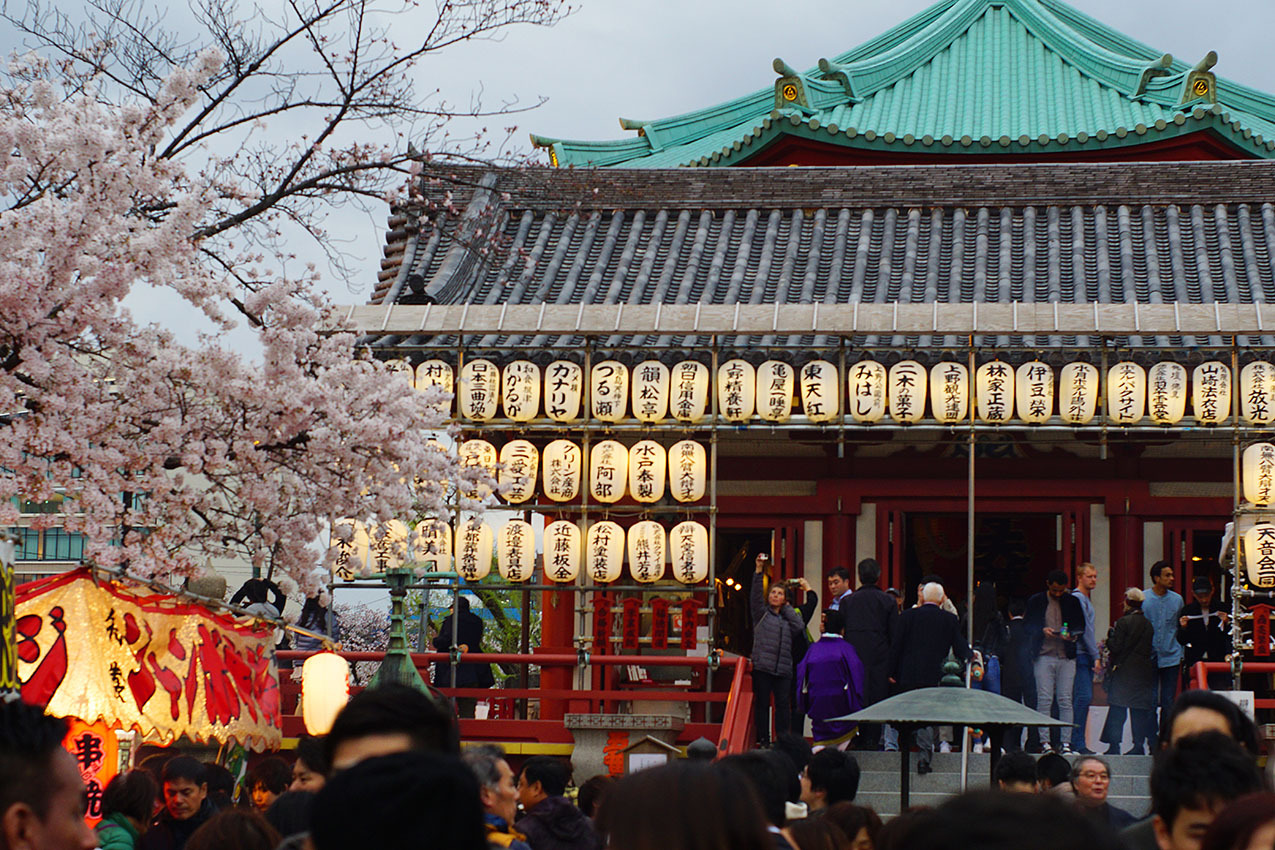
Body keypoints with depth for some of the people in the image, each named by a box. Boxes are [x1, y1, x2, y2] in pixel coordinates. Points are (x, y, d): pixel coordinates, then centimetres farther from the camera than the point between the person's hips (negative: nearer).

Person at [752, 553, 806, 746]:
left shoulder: (787, 617, 20)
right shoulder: (761, 613, 11)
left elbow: (800, 627, 2)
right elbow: (756, 594, -2)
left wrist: (787, 607, 10)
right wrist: (758, 571, -10)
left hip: (783, 669, 2)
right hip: (762, 666, -2)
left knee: (783, 704, -2)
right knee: (762, 703, 0)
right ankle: (763, 739, 5)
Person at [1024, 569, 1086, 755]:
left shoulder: (1072, 602, 9)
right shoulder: (1035, 602, 6)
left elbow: (1081, 626, 12)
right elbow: (1027, 626, 9)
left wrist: (1072, 635, -9)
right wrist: (1043, 631, -10)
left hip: (1066, 657, 1)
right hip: (1043, 656, -1)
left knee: (1065, 700, -2)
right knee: (1044, 699, -4)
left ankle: (1066, 742, 0)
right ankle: (1044, 741, 0)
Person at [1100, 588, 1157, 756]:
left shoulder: (1123, 622, -10)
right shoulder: (1148, 624, 6)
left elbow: (1115, 647, -12)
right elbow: (1152, 648, 10)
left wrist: (1110, 638, 7)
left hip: (1124, 671, -5)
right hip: (1144, 671, 5)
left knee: (1117, 709, -2)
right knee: (1140, 709, 7)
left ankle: (1114, 745, -6)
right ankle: (1139, 745, 4)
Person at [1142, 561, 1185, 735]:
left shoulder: (1177, 599, 7)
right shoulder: (1142, 598, -1)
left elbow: (1179, 628, 14)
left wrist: (1181, 654, 8)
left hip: (1171, 657, 2)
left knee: (1168, 702, 2)